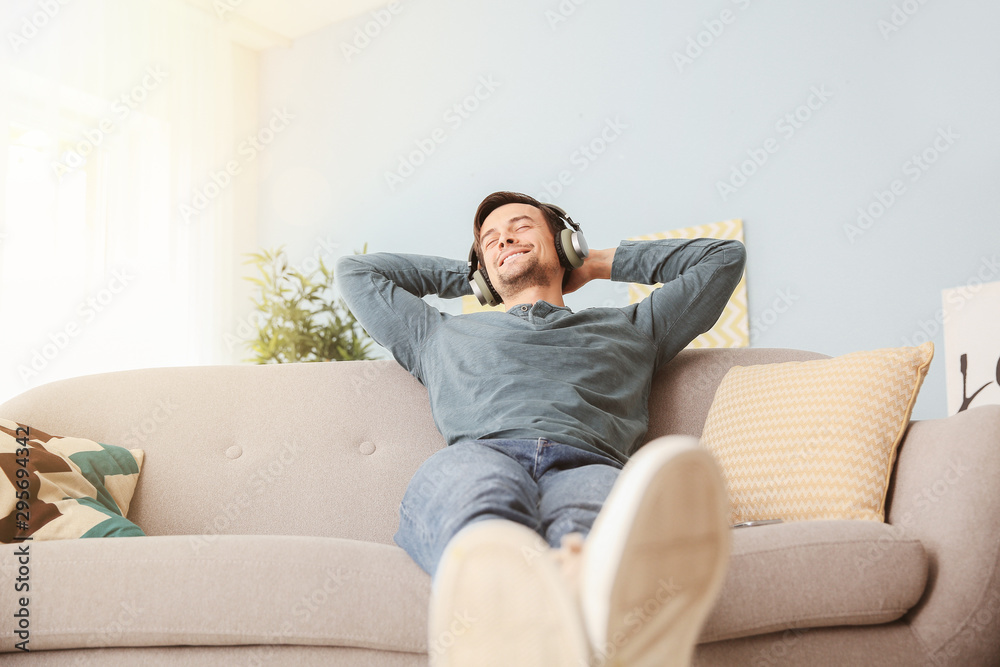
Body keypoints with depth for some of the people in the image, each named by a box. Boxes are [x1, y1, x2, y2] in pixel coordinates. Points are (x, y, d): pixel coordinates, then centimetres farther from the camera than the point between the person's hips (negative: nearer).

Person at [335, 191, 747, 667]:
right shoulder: (444, 336, 42)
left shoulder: (631, 329, 40)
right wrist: (467, 275, 54)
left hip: (584, 464, 1)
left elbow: (724, 257, 47)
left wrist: (602, 263, 50)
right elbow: (355, 271, 53)